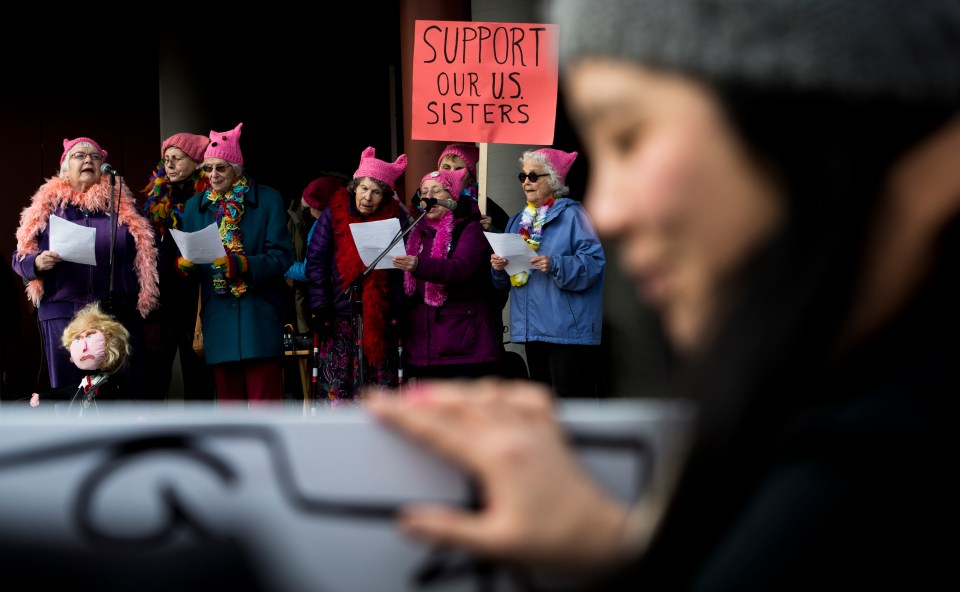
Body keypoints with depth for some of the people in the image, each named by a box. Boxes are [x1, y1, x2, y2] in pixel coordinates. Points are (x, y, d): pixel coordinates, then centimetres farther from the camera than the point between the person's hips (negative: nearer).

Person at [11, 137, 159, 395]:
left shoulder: (122, 203, 12)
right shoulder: (48, 204, 11)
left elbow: (143, 254, 12)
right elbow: (20, 257, 12)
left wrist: (146, 297, -3)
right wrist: (38, 263, -11)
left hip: (120, 312, 1)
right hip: (63, 313, 0)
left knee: (127, 389, 0)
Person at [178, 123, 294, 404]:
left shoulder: (268, 200, 1)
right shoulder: (195, 206, 13)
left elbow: (281, 257, -7)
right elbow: (185, 257, 12)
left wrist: (239, 264, -22)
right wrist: (183, 263, -12)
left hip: (259, 315, -3)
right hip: (218, 315, 4)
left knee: (264, 395, -8)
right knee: (227, 395, 6)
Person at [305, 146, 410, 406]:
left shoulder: (396, 217, 1)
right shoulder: (335, 214, 0)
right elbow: (316, 262, 0)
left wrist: (396, 310, -7)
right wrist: (320, 308, -6)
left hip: (379, 316, 1)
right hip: (341, 314, 0)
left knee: (380, 380, 1)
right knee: (336, 381, -2)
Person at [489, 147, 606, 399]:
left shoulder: (572, 216, -5)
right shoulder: (518, 221, 17)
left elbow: (593, 263, -15)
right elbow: (506, 280, 21)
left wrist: (555, 265, -27)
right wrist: (499, 267, -1)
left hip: (567, 328, -8)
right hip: (532, 328, 8)